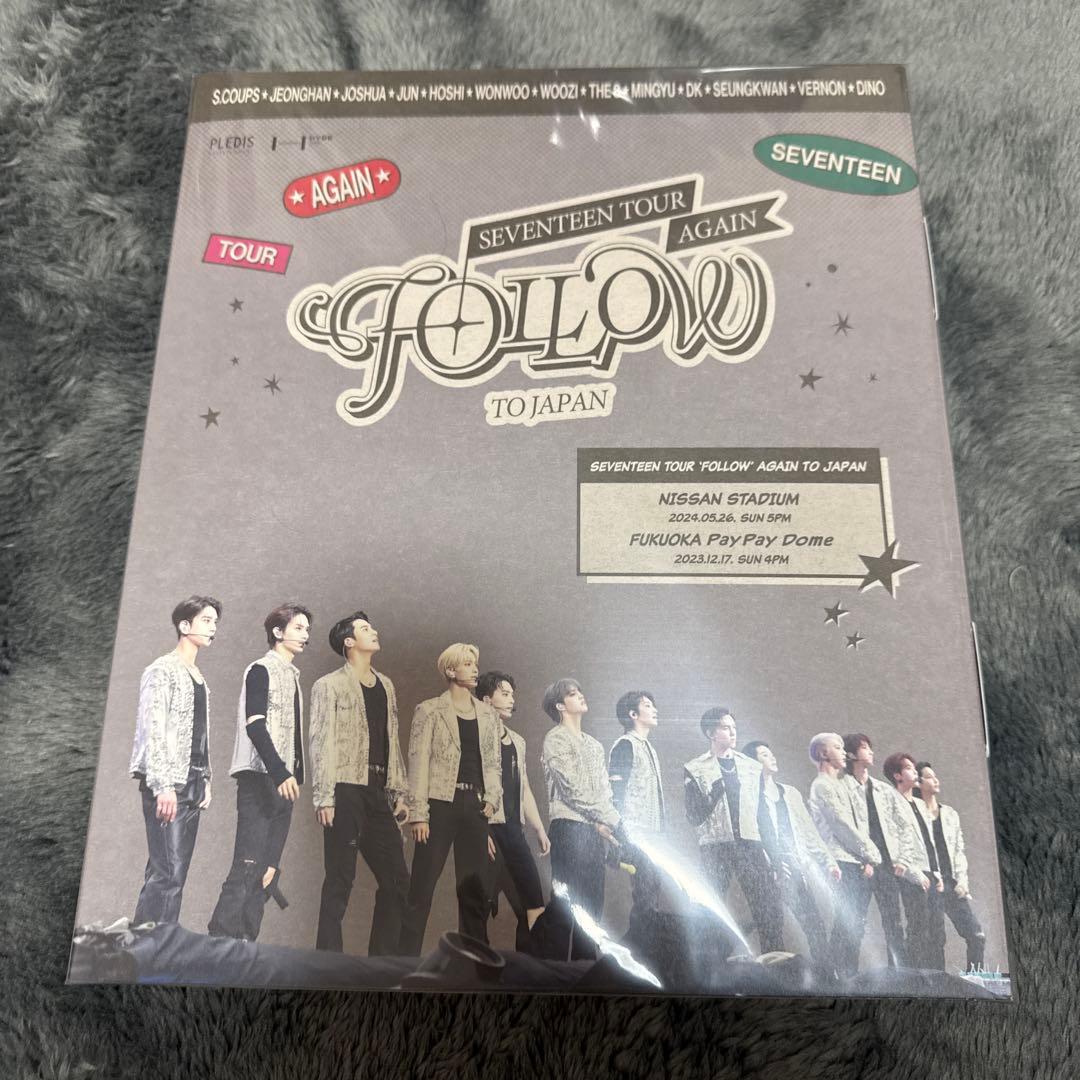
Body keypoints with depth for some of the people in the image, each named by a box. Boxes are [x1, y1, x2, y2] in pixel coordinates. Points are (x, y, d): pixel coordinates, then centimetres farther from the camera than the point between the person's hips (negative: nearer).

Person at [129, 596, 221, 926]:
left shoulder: (199, 678, 18)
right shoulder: (163, 670, -7)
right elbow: (153, 730, -15)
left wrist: (205, 781, 15)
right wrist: (163, 786, -20)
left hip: (192, 784, 8)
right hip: (167, 785, -8)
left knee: (174, 873, 9)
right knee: (168, 873, -10)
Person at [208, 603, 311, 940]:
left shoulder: (292, 676, 19)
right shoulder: (261, 670, -3)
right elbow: (254, 725, -14)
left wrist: (294, 774, 11)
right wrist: (280, 772, -23)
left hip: (283, 781, 8)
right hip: (260, 778, -8)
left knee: (267, 869, 6)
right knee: (248, 865, -11)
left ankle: (243, 942, 10)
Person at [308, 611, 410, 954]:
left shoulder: (386, 685, 17)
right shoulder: (329, 686, 0)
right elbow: (321, 743, -7)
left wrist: (399, 793, 13)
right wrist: (324, 798, -13)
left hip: (378, 793, 6)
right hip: (346, 790, -6)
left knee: (397, 878, 7)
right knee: (340, 879, -1)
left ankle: (382, 959, 19)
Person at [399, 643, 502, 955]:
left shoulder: (487, 714, 14)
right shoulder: (429, 710, 1)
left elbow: (494, 762, 15)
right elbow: (418, 763, -5)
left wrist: (492, 799, -1)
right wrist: (418, 814, -11)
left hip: (475, 807, 4)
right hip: (441, 803, -4)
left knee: (476, 889, 9)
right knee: (422, 888, -2)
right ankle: (407, 956, 7)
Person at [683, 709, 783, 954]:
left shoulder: (752, 768, 14)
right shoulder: (695, 770, 3)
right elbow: (694, 817, -2)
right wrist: (716, 792, -17)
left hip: (751, 844, 3)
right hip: (715, 845, -3)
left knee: (770, 908, -4)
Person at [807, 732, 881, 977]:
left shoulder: (840, 785, 23)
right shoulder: (822, 785, -5)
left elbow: (860, 826, 17)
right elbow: (842, 826, -11)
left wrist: (868, 859, 5)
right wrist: (871, 855, -5)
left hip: (858, 863, 9)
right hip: (845, 863, -9)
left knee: (854, 926, 7)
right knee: (848, 925, -12)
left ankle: (849, 979, 11)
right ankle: (845, 979, -9)